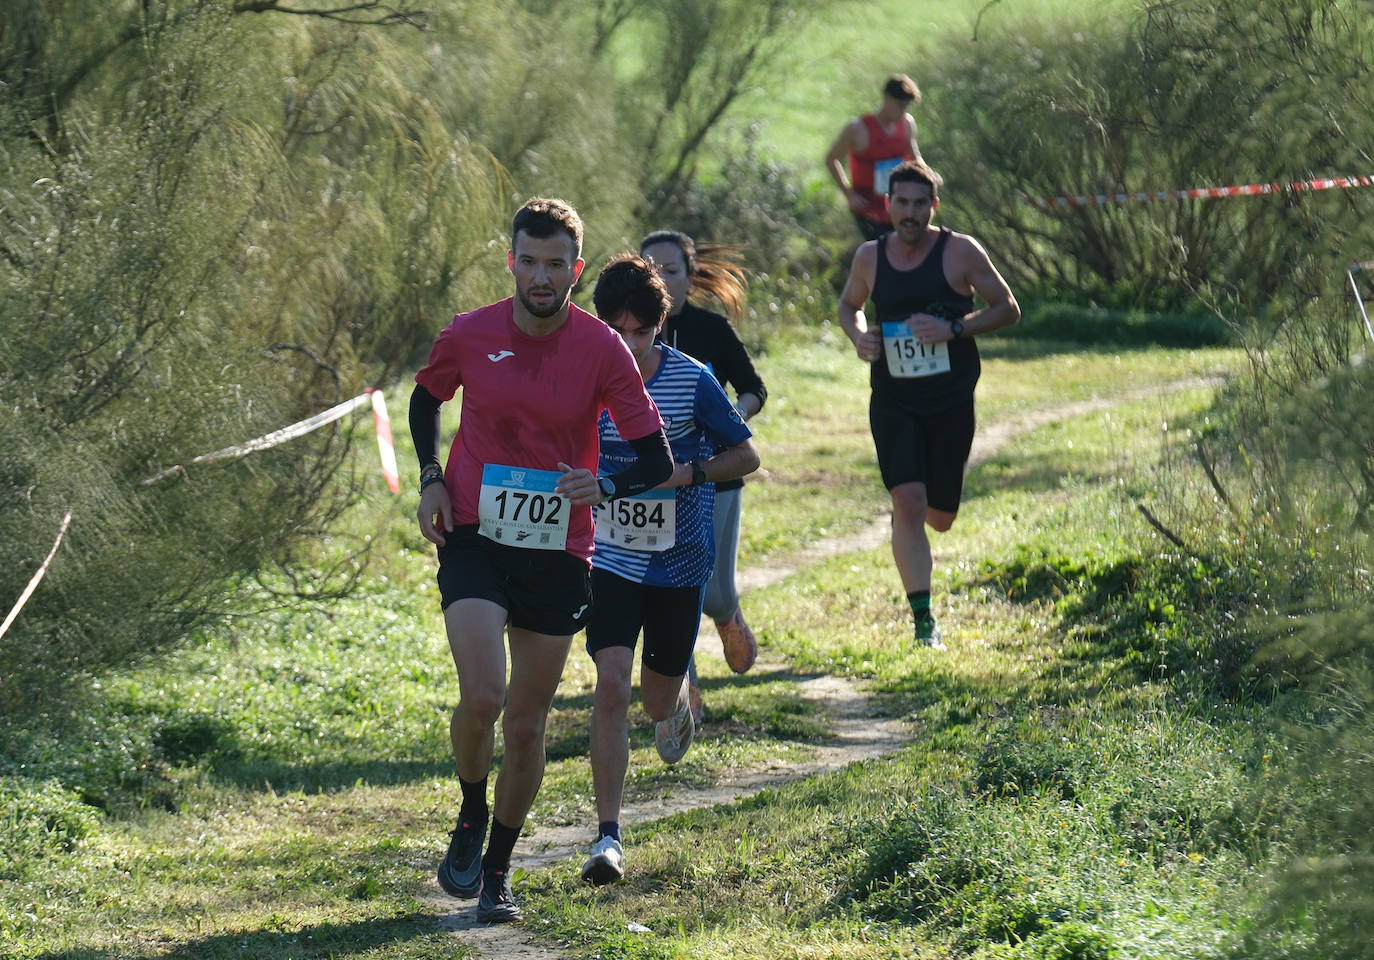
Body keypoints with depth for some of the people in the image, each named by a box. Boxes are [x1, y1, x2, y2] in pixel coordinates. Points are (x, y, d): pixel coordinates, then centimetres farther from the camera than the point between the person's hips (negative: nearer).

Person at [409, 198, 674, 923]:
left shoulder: (601, 349, -7)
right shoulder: (469, 336, -4)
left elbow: (656, 459, -7)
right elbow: (425, 399, 17)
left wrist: (605, 487, -27)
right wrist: (430, 478, 2)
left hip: (559, 556, 1)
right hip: (475, 539, -1)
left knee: (527, 724, 6)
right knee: (482, 697, -19)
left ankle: (497, 871, 23)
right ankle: (471, 819, 10)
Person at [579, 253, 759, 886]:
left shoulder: (692, 381, -10)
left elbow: (746, 457, -2)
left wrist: (687, 472, -18)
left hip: (679, 564, 0)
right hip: (611, 561, 0)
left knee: (657, 698, 12)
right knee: (610, 686, -15)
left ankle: (678, 702, 53)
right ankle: (608, 837, -12)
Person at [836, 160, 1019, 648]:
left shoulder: (960, 251, -6)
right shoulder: (870, 257, 2)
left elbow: (1007, 309, -2)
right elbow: (848, 304, 21)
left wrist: (953, 328, -18)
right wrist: (858, 335, -3)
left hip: (950, 402, 0)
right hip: (893, 401, 0)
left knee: (938, 517, 8)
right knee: (908, 505, -16)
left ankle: (905, 519, 47)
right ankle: (923, 619, -10)